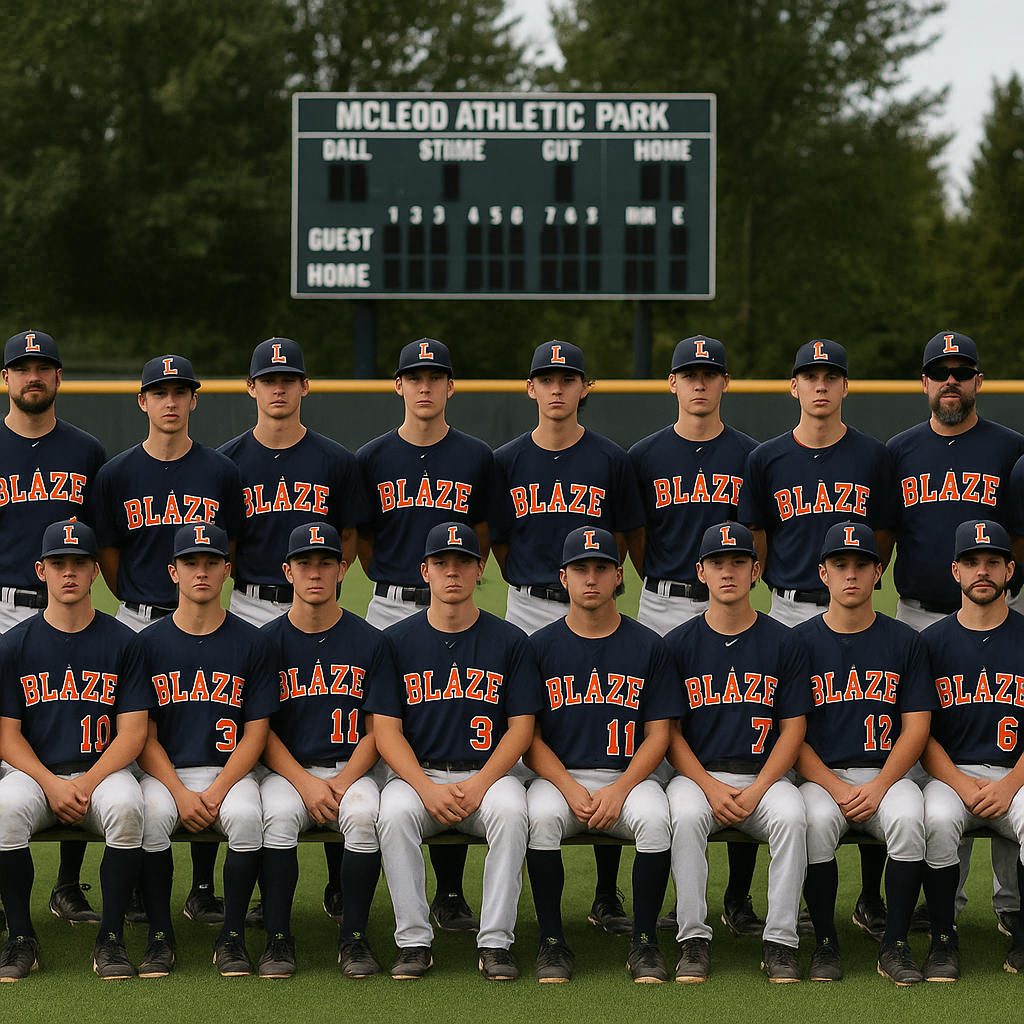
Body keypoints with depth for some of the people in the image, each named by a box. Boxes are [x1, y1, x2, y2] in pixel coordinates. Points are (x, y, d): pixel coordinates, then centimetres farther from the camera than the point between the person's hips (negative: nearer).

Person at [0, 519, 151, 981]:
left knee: (126, 806, -35)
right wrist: (52, 785, -13)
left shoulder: (121, 642, 4)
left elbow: (132, 732, 0)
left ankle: (111, 937, -20)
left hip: (104, 769, -1)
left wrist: (88, 784, -15)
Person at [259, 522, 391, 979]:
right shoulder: (268, 641, 5)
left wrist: (343, 781, -13)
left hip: (352, 769, 0)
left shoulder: (370, 641, 6)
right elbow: (262, 731, 2)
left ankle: (354, 938, -19)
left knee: (363, 813, -33)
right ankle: (277, 939, -21)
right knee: (278, 815, -33)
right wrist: (306, 783, -13)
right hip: (287, 769, 0)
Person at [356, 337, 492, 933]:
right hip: (389, 611, 0)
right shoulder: (373, 459, 6)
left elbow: (484, 538, 13)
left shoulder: (477, 459, 6)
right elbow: (361, 539, 13)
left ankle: (451, 892, 1)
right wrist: (393, 580, 5)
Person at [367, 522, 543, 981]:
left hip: (488, 772, 0)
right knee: (394, 813, -32)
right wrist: (427, 787, -16)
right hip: (417, 772, 0)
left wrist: (480, 785, -15)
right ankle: (413, 942, -22)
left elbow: (521, 728, 1)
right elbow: (386, 729, 1)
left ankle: (496, 942, -26)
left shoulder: (510, 641, 5)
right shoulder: (397, 641, 5)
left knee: (510, 810, -34)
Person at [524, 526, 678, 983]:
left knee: (654, 818, -33)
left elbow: (658, 735, 4)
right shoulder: (540, 646, 7)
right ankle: (552, 944, -19)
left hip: (629, 777, 0)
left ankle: (644, 942, -17)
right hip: (558, 776, 0)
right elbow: (530, 738, 4)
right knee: (540, 817, -34)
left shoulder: (647, 646, 7)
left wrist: (620, 789, -13)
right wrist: (571, 790, -13)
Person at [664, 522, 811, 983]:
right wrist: (710, 788, -12)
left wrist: (757, 790, -12)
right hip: (697, 773, 0)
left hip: (765, 774, 0)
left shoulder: (783, 644, 6)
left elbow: (792, 729, 3)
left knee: (790, 816, -32)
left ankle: (780, 941, -22)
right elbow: (670, 733, 4)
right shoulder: (679, 644, 6)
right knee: (686, 815, -33)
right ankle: (693, 940, -21)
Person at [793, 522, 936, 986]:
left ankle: (895, 946, -17)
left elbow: (916, 728, 4)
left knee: (908, 817, -33)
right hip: (820, 774, -1)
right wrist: (836, 789, -13)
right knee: (816, 821, -34)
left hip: (887, 773, 1)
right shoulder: (800, 642, 6)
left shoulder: (904, 641, 9)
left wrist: (879, 787, -12)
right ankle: (825, 945, -14)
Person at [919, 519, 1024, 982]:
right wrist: (963, 786, -12)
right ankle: (943, 940, -16)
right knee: (937, 819, -34)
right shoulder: (932, 642, 9)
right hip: (951, 774, 0)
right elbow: (921, 734, 5)